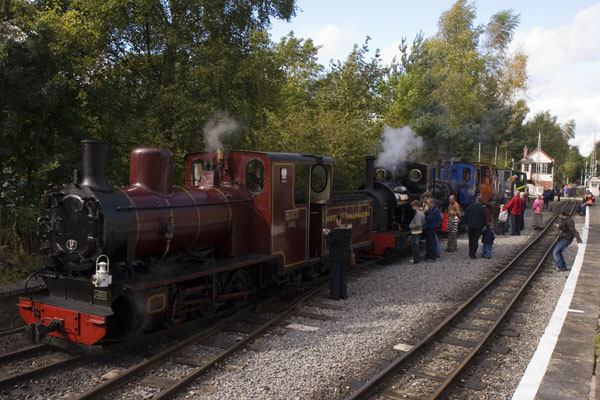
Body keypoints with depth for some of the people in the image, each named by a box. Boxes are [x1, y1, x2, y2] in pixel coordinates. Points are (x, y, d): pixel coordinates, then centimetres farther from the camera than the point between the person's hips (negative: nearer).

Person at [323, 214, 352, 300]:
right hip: (344, 257, 9)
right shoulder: (348, 231, 5)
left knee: (335, 276, 2)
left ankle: (335, 295, 8)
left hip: (336, 257, -9)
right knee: (342, 275, 17)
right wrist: (330, 233, 7)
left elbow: (330, 242, -21)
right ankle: (343, 294, 23)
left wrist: (327, 235, -4)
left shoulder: (338, 232, -24)